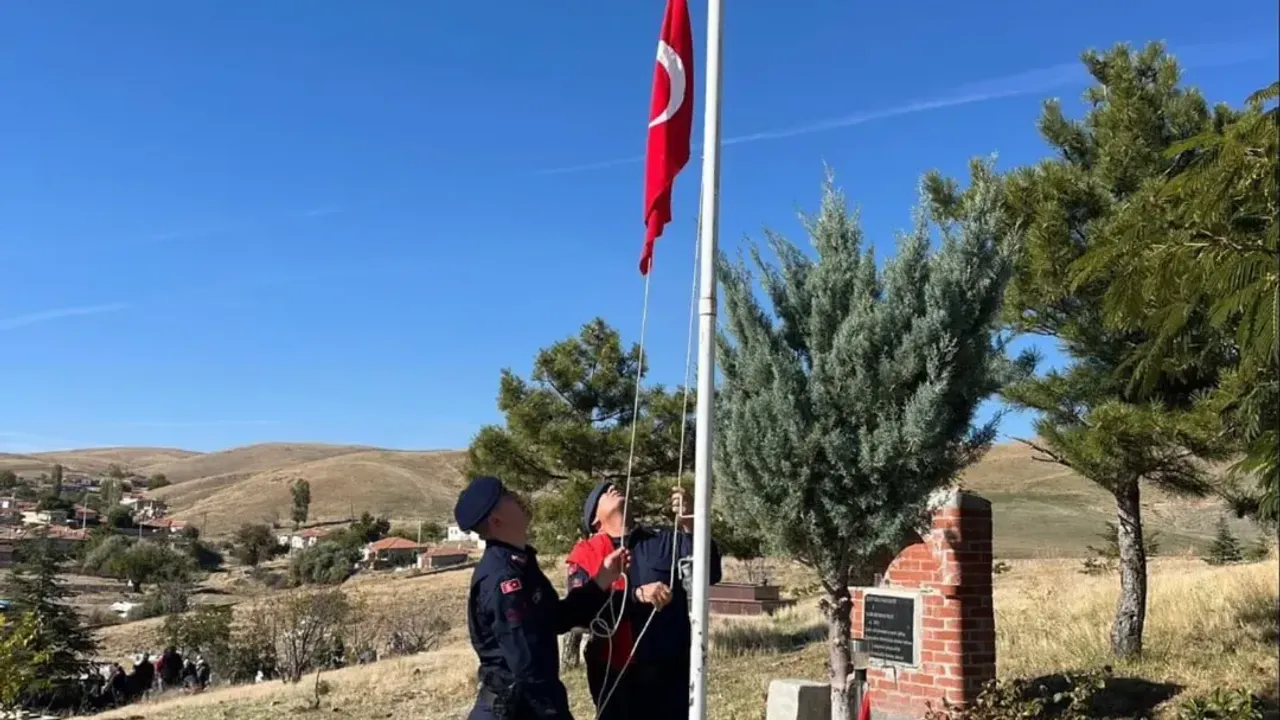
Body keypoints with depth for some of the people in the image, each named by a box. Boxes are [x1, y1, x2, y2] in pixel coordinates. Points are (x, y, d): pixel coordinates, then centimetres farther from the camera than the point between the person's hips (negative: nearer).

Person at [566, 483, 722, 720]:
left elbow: (710, 572, -8)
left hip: (671, 670, 1)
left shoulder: (665, 540, 6)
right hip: (616, 675, -1)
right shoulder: (586, 553, 2)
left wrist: (691, 526, -24)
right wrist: (637, 595, -26)